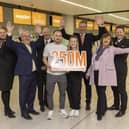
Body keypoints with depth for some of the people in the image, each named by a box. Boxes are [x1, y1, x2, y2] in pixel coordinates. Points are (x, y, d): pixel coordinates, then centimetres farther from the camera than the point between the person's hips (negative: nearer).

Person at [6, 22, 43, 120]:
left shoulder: (33, 44, 14)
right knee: (23, 93, 2)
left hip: (34, 72, 6)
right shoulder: (18, 45, -3)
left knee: (32, 92, 16)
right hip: (24, 73, -6)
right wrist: (10, 33, -28)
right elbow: (9, 44, -17)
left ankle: (30, 108, 31)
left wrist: (40, 34, 7)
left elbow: (40, 43, 24)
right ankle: (24, 112, 13)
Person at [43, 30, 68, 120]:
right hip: (51, 74, -2)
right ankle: (51, 110, 22)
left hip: (62, 74, 2)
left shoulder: (64, 47, 5)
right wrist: (49, 66, -15)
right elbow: (44, 59, 3)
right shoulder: (48, 46, -1)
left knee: (62, 92, 12)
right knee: (50, 93, 6)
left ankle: (62, 109, 29)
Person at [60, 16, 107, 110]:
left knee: (88, 83, 11)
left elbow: (101, 36, -10)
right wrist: (62, 27, -21)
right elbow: (65, 35, -4)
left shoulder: (90, 36, 1)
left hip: (87, 64, -1)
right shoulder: (75, 36, 4)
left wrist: (101, 26, -26)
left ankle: (88, 102, 23)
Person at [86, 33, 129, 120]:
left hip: (104, 74, -5)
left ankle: (100, 112, 3)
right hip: (96, 73, 5)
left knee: (101, 93, -7)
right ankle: (104, 108, 29)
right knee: (99, 92, 10)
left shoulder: (112, 49, 4)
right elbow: (93, 62, 19)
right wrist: (89, 73, 20)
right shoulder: (98, 49, 16)